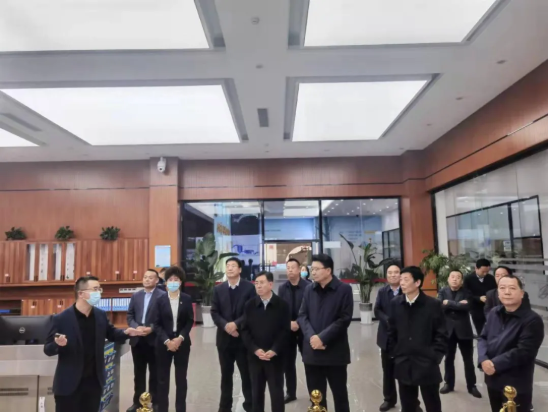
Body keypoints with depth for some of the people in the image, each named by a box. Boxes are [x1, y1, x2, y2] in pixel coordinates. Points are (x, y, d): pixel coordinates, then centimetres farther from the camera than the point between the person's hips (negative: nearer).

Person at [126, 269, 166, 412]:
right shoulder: (136, 296, 11)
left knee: (154, 373, 7)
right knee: (138, 372, 14)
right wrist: (136, 327, -9)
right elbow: (130, 315, 8)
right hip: (137, 339, 5)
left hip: (154, 339, -4)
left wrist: (151, 328, -19)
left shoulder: (163, 296, -6)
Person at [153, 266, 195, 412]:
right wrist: (167, 341, -14)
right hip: (164, 343, 0)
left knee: (181, 378, 8)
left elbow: (190, 321, -1)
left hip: (182, 343, 0)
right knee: (162, 379, 6)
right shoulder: (160, 299, 0)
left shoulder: (187, 299, 0)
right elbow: (157, 324, -3)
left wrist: (180, 338, -14)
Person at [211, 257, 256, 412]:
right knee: (226, 374, 12)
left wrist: (236, 324, -19)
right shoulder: (218, 289, 7)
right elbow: (214, 312, 2)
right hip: (224, 337, 3)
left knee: (247, 373, 7)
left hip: (244, 337, -2)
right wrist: (226, 325, -15)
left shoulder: (249, 287, -2)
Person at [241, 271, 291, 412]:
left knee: (276, 392, 4)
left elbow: (286, 331, -7)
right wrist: (255, 349, -12)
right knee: (257, 392, 12)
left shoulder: (282, 305, -4)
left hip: (275, 357, -2)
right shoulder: (249, 305, 3)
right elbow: (245, 330, 0)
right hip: (255, 356, 2)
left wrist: (274, 350, -16)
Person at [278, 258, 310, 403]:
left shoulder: (308, 286, -11)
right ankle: (291, 393, 24)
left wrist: (299, 323, -15)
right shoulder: (282, 288, 4)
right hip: (287, 330, 4)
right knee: (288, 363, 10)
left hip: (304, 329, -4)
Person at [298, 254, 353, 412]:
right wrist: (311, 336, -14)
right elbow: (302, 316, 3)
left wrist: (322, 338, -17)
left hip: (335, 351, -3)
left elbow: (344, 319, -12)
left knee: (340, 394, 11)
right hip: (312, 351, 4)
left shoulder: (344, 289, -6)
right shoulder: (309, 290, 7)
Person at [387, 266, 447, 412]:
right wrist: (394, 354, 5)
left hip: (427, 364, -3)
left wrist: (435, 357, -9)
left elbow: (441, 334, -5)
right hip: (403, 365, 3)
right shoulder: (395, 303, 1)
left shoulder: (433, 304, -8)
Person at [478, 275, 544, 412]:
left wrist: (495, 364, -21)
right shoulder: (494, 313, 6)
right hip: (492, 380, 6)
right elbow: (483, 337, 5)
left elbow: (523, 352, -21)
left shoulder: (532, 320, -15)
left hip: (516, 385, -6)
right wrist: (483, 359, -14)